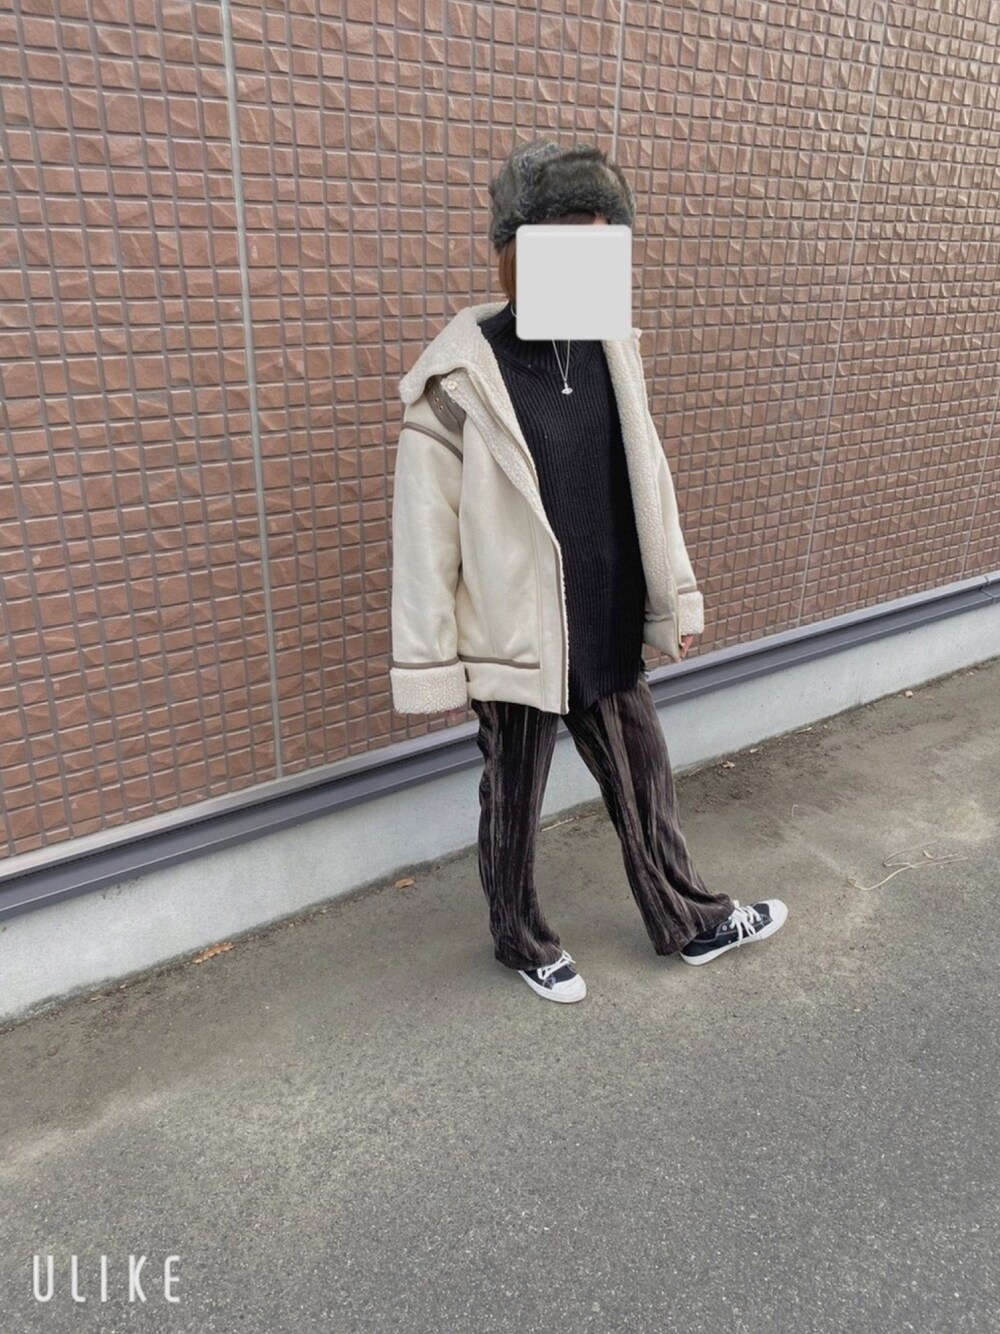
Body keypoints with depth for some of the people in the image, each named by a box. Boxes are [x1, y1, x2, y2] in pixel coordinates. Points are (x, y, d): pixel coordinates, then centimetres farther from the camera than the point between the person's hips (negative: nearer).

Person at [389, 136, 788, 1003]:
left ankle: (689, 922, 44)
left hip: (609, 633, 6)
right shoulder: (460, 381, -18)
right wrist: (430, 668, -12)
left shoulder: (612, 353, -1)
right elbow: (424, 539, -14)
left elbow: (650, 486, 8)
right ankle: (522, 941, 41)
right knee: (514, 806, 16)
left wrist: (675, 597, 12)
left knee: (645, 783, 21)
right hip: (514, 645, -5)